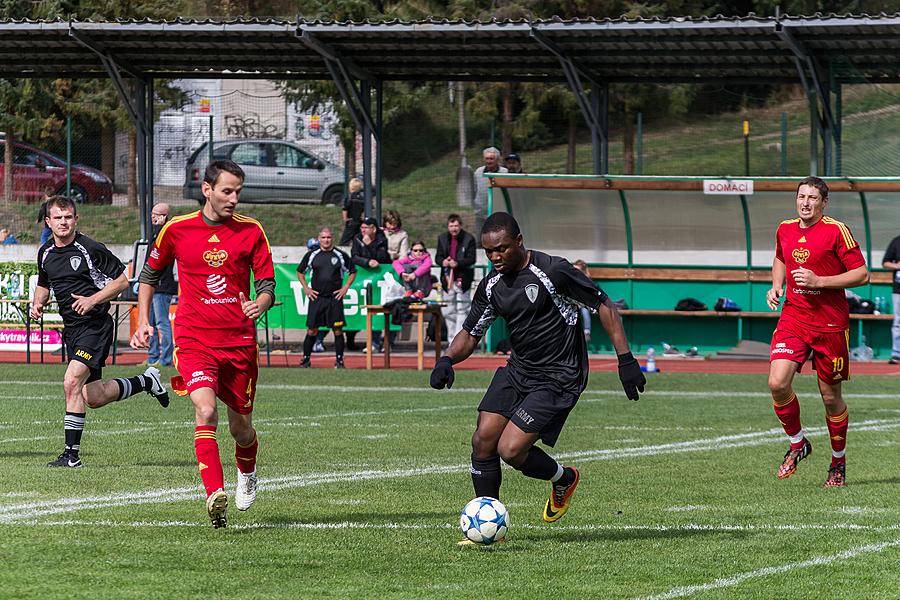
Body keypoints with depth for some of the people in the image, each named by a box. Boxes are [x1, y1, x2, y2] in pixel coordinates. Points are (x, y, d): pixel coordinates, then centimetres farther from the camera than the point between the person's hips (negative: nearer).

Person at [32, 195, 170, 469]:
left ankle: (72, 454, -17)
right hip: (71, 328, 8)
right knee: (94, 398, 11)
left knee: (72, 382, -22)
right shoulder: (45, 253, 8)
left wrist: (93, 300, -18)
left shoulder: (90, 249, -12)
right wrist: (38, 303, 5)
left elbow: (121, 281, -7)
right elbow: (44, 284, 26)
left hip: (95, 325, -8)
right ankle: (146, 381, 36)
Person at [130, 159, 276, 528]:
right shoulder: (177, 230, 2)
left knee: (241, 426, 9)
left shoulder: (251, 231, 2)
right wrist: (143, 322, 12)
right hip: (194, 340, -1)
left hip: (240, 342, 1)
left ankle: (247, 473, 43)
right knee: (205, 411, -24)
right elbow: (149, 275, 18)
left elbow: (267, 286, 5)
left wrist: (260, 304, -18)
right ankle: (215, 495, -31)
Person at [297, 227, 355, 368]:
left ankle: (339, 361, 7)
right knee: (311, 330, 0)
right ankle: (306, 360, 9)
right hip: (316, 297, 1)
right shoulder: (312, 255, 6)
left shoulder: (340, 255, 4)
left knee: (338, 330, -1)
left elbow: (353, 272, 14)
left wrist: (345, 287, 3)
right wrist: (306, 288, 7)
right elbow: (300, 272, 17)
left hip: (335, 298, -1)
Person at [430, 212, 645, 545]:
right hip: (518, 370, 7)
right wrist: (447, 359, -8)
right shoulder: (492, 285, 3)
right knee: (483, 440, -7)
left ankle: (563, 478, 16)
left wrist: (626, 360, -14)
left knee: (511, 450, -16)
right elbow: (471, 332, 14)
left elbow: (603, 305, -11)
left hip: (558, 378, -7)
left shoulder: (553, 271, -18)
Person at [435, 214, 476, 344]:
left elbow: (471, 259, -8)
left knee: (462, 311, -6)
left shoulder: (469, 239, -3)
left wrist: (457, 263, -24)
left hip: (462, 279, -4)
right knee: (448, 312, 8)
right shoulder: (442, 238, 10)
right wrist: (443, 262, -13)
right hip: (448, 279, 4)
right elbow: (438, 257, 11)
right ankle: (451, 340, 18)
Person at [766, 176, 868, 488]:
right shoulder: (785, 229, 8)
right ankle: (797, 444, 7)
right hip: (792, 319, 4)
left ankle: (838, 462, 24)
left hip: (830, 324, -4)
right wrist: (776, 286, 10)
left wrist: (819, 281, -17)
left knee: (830, 396, 5)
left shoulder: (836, 231, -8)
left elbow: (862, 274, -9)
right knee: (778, 383, -16)